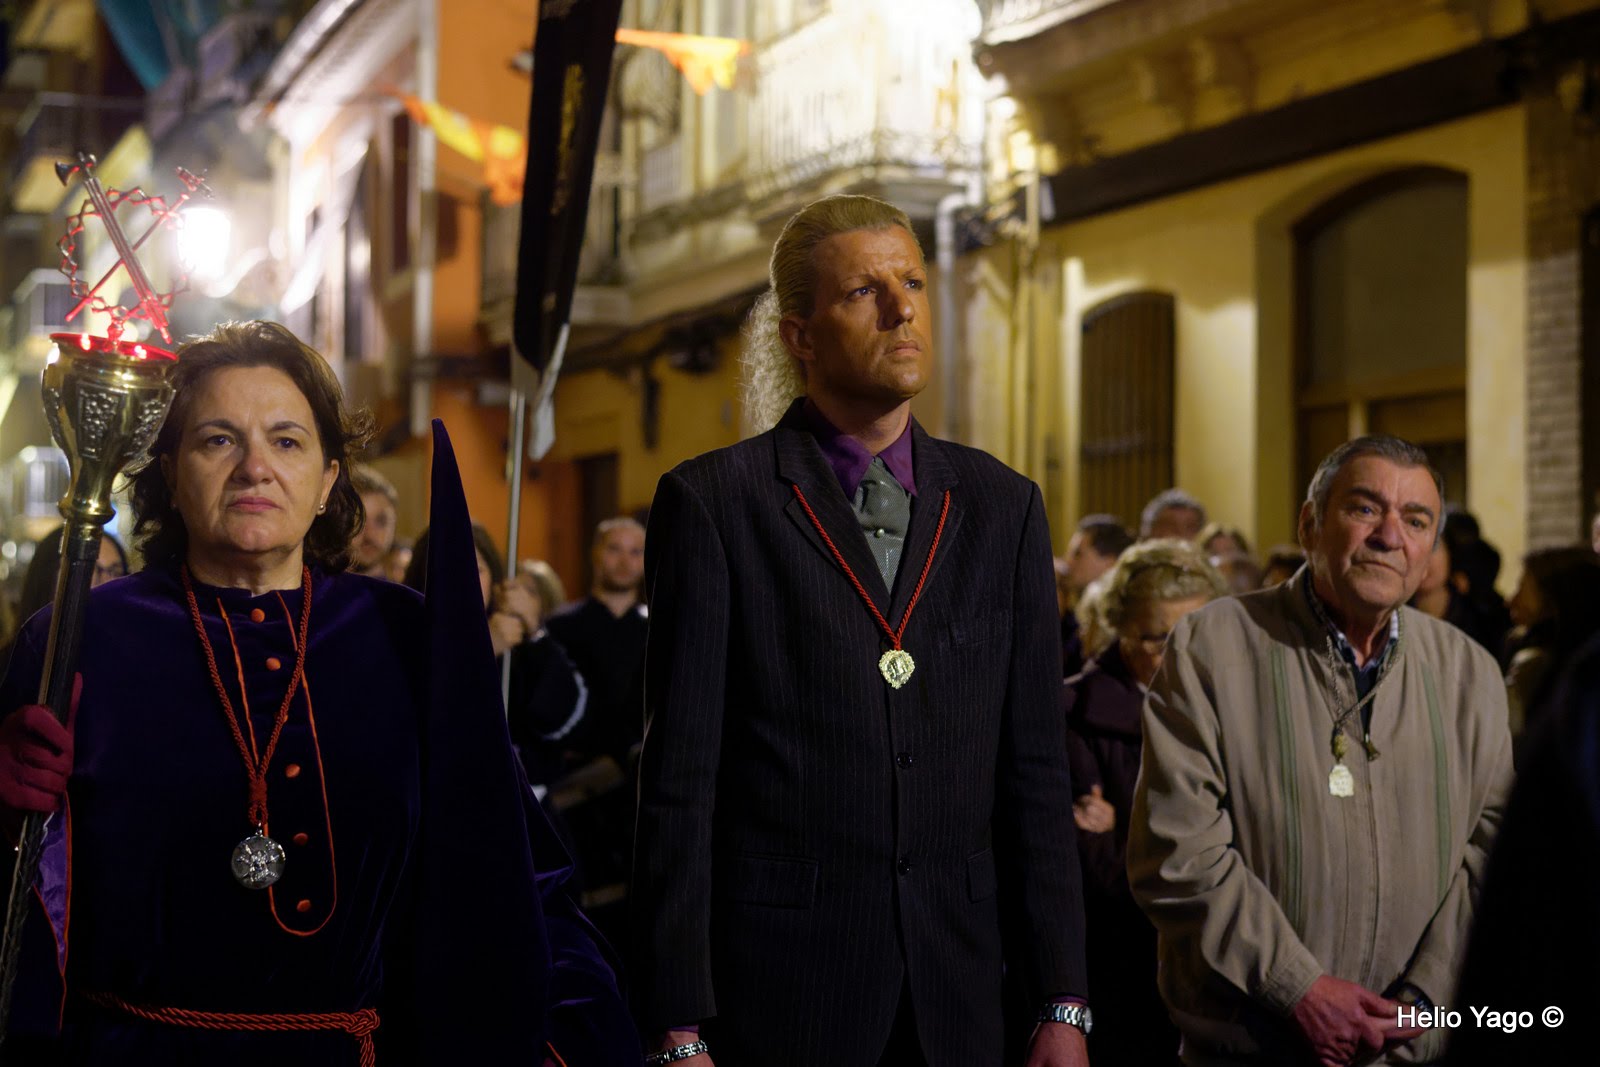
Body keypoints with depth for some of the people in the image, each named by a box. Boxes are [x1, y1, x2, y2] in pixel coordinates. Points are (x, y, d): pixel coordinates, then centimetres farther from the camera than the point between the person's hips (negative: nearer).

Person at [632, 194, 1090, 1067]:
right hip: (776, 994, -3)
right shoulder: (712, 503, -3)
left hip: (956, 995, 3)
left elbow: (1035, 772, 7)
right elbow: (679, 782, -6)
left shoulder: (1002, 507, 9)